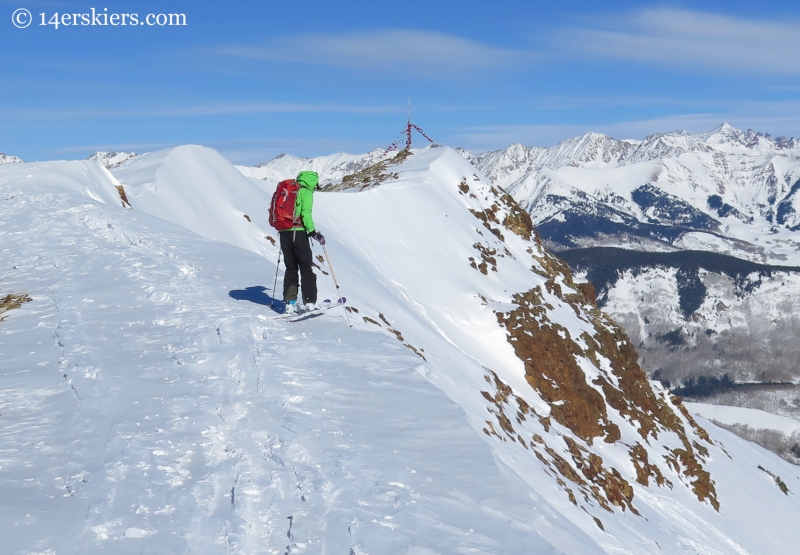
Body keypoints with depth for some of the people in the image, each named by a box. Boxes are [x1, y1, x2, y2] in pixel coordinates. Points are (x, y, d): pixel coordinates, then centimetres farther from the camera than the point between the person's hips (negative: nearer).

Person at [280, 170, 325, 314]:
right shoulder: (306, 192, -3)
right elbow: (306, 214, -15)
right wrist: (313, 232, -14)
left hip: (284, 233, 6)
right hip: (298, 233, -6)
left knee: (291, 269, 11)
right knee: (306, 269, 3)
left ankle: (290, 303, 6)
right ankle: (309, 302, 0)